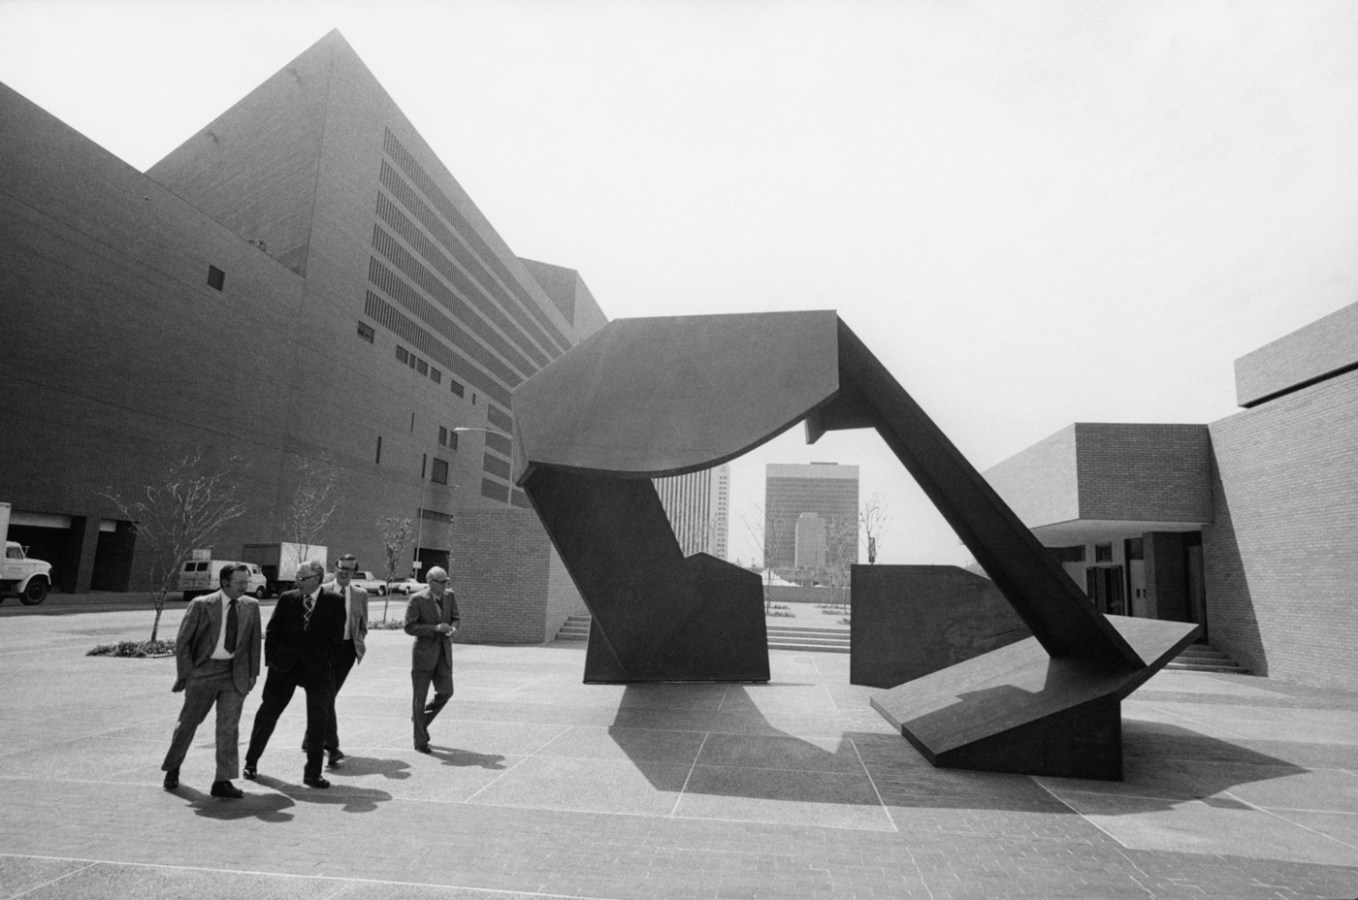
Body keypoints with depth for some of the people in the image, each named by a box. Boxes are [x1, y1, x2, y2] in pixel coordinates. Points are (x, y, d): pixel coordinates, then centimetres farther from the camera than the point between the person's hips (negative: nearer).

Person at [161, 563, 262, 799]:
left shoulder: (251, 606, 2)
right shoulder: (201, 605, -8)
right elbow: (182, 640, -3)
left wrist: (253, 672, 6)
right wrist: (186, 673, -5)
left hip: (235, 673, 2)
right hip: (204, 670, -2)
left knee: (229, 726, -2)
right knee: (189, 721, 13)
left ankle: (223, 781, 5)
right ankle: (172, 769, 38)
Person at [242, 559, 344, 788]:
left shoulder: (334, 602, -3)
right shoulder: (287, 599, 2)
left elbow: (336, 636, -1)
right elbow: (272, 631, 6)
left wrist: (327, 663, -5)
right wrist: (270, 658, 0)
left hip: (317, 669, -1)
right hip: (284, 666, 2)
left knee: (319, 721, 0)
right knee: (267, 714, 12)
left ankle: (313, 773, 12)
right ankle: (251, 762, 34)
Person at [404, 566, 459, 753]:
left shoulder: (449, 596, 2)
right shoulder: (417, 600, -13)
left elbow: (455, 618, 12)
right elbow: (409, 627, -14)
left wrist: (452, 627, -11)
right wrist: (435, 628, -24)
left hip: (444, 653, 5)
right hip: (424, 652, -5)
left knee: (445, 692, 2)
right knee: (420, 697, 5)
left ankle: (421, 719, 30)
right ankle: (420, 741, 18)